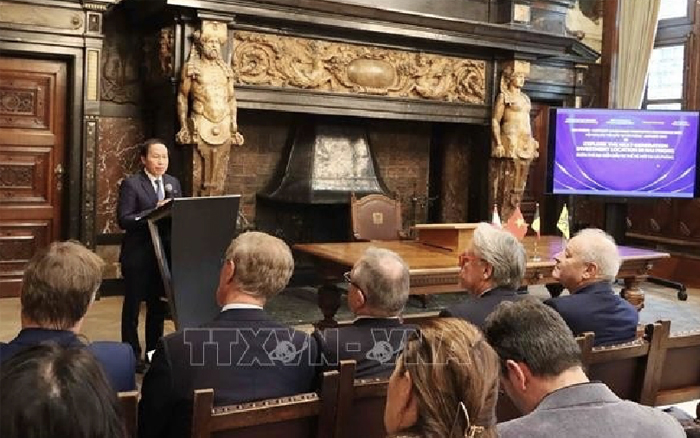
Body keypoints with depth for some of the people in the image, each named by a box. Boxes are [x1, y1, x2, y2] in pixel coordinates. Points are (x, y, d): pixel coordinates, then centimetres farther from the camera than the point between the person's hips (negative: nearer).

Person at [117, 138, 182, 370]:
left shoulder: (173, 183, 9)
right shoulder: (131, 184, -9)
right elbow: (123, 220, -16)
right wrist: (154, 212, -24)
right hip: (138, 255, -5)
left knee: (158, 305, 15)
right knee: (133, 306, 7)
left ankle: (154, 352, 27)